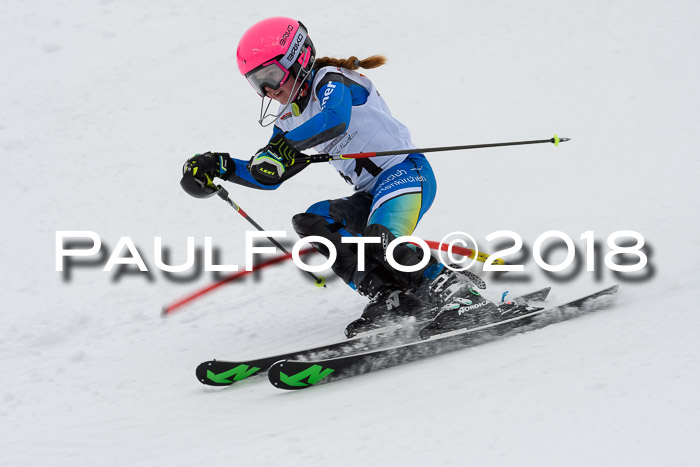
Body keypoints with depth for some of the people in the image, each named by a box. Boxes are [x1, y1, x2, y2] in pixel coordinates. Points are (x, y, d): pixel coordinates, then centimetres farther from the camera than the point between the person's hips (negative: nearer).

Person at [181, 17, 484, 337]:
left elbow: (335, 118, -32)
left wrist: (285, 144, -39)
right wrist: (221, 167, 9)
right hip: (371, 196, 9)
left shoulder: (331, 80, -9)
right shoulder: (290, 120, 15)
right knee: (312, 221, -12)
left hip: (406, 172, -9)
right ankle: (387, 296, -22)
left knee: (380, 239, -33)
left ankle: (456, 291, -21)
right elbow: (269, 177, 23)